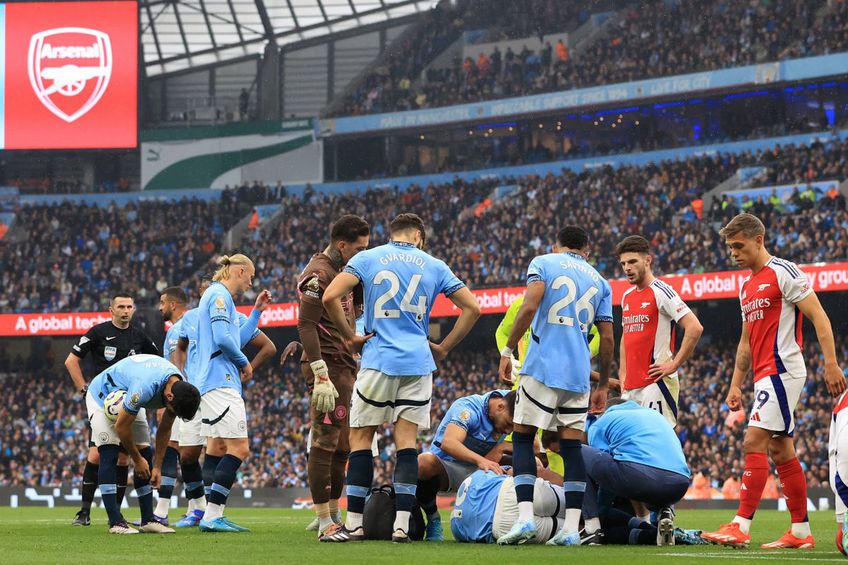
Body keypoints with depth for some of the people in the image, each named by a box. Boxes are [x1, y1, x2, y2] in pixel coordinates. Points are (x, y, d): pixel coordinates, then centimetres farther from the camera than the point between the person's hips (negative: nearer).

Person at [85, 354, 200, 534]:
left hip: (126, 401, 7)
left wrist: (157, 467, -1)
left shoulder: (181, 389, -19)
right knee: (109, 455, -18)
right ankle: (115, 522, -20)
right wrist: (137, 459, -16)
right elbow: (121, 426, -29)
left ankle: (148, 520, 3)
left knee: (146, 454, 0)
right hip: (102, 396, -7)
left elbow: (164, 430, -3)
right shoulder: (145, 387, -43)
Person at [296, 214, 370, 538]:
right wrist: (321, 376, -24)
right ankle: (324, 521, -11)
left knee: (342, 445, 13)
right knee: (325, 442, -10)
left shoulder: (343, 271, 19)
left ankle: (333, 515, 21)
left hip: (345, 365, 10)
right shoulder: (319, 273, -12)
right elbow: (306, 325, -19)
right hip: (328, 364, -10)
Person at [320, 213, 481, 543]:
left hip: (378, 360, -2)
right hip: (418, 363, 2)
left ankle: (354, 524, 0)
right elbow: (471, 308, 10)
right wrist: (443, 348, 14)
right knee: (407, 441, 3)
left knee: (360, 438, 4)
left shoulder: (367, 259, 5)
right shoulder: (434, 267, 10)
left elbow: (330, 296, -8)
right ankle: (402, 525, -4)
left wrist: (349, 337, 2)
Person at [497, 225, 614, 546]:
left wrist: (508, 350, -5)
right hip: (578, 374, 4)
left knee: (522, 437, 2)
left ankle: (525, 517, -12)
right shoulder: (599, 282, 17)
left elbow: (530, 307, -11)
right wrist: (603, 385, 21)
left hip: (543, 366, -4)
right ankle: (571, 528, -1)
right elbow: (607, 339, 13)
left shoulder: (543, 263, 6)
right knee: (572, 446, 5)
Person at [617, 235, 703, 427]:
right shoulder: (627, 297, 18)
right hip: (631, 387, 8)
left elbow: (694, 328, -17)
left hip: (656, 382, -8)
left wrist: (674, 365, -15)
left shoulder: (661, 292, -8)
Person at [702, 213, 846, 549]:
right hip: (765, 376, 9)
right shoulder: (746, 285, 19)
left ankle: (741, 527, -21)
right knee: (780, 452, 7)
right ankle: (801, 532, 10)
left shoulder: (783, 272, -7)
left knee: (754, 443, -16)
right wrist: (736, 385, 19)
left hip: (782, 370, -9)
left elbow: (819, 317, -11)